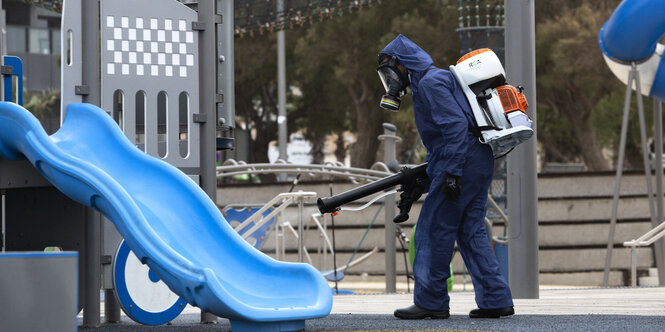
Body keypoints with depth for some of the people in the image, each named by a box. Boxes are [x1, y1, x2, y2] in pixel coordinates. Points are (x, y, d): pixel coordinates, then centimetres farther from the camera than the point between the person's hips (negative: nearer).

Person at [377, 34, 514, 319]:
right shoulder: (426, 81, 23)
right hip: (479, 163, 10)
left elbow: (456, 126, -20)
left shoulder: (431, 82, -9)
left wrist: (451, 173, -23)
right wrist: (422, 175, 24)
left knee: (434, 230, -4)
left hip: (463, 161, -10)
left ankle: (430, 302, 0)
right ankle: (496, 299, 7)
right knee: (471, 232, 10)